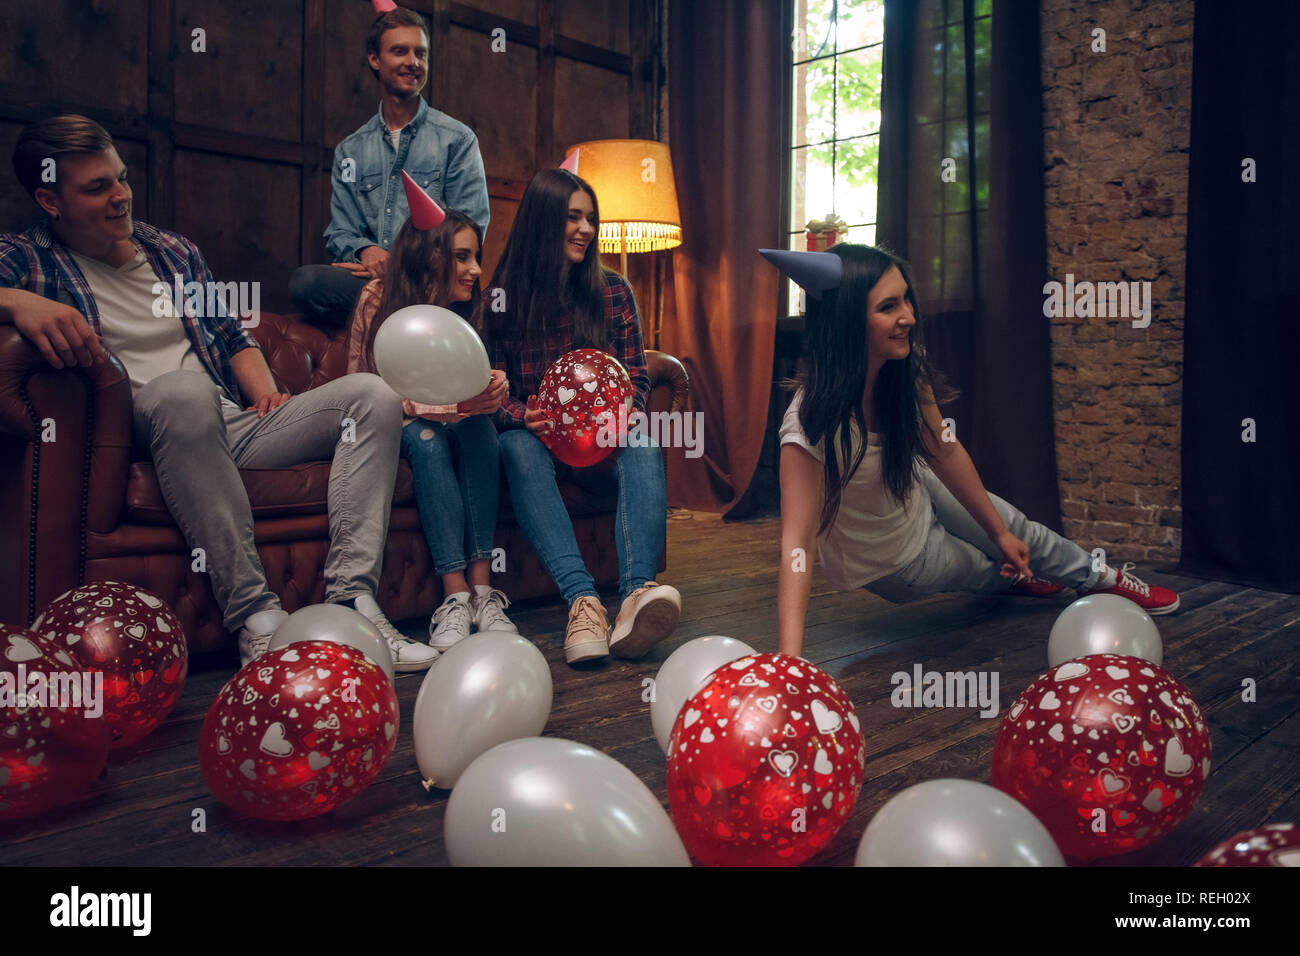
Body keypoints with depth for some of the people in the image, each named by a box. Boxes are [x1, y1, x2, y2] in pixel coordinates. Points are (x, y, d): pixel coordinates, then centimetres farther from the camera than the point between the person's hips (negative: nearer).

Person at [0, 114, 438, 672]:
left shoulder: (174, 251, 24)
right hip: (142, 433, -6)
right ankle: (255, 616, -40)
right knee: (184, 387, -40)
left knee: (371, 394, -11)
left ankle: (351, 599, -27)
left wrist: (266, 394, 7)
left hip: (232, 424, 6)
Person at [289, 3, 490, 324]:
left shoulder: (457, 140, 8)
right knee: (304, 282, -30)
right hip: (367, 277, 4)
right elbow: (339, 234, 16)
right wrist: (366, 251, -10)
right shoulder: (350, 150, 19)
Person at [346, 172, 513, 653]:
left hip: (448, 423, 4)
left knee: (479, 424, -29)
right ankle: (455, 596, -42)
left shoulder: (465, 309, -2)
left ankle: (481, 588, -36)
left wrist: (489, 388, -24)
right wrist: (455, 405, -35)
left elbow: (471, 398, 2)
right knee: (425, 437, -35)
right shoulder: (378, 299, -16)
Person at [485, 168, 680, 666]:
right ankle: (582, 598, -52)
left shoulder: (613, 292, 9)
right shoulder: (505, 297, 3)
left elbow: (636, 378, 9)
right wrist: (525, 415, -21)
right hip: (536, 437, -1)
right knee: (518, 445, -36)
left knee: (644, 445, -32)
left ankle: (638, 593, -53)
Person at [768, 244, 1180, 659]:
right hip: (890, 559, -5)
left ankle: (1104, 579, 48)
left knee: (1016, 530, 16)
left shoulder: (908, 370, -22)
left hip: (916, 493, 5)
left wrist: (998, 532, 3)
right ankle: (1014, 578, 56)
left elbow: (944, 452, -8)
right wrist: (789, 661, -52)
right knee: (975, 566, 17)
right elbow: (797, 543, -45)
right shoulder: (812, 422, -42)